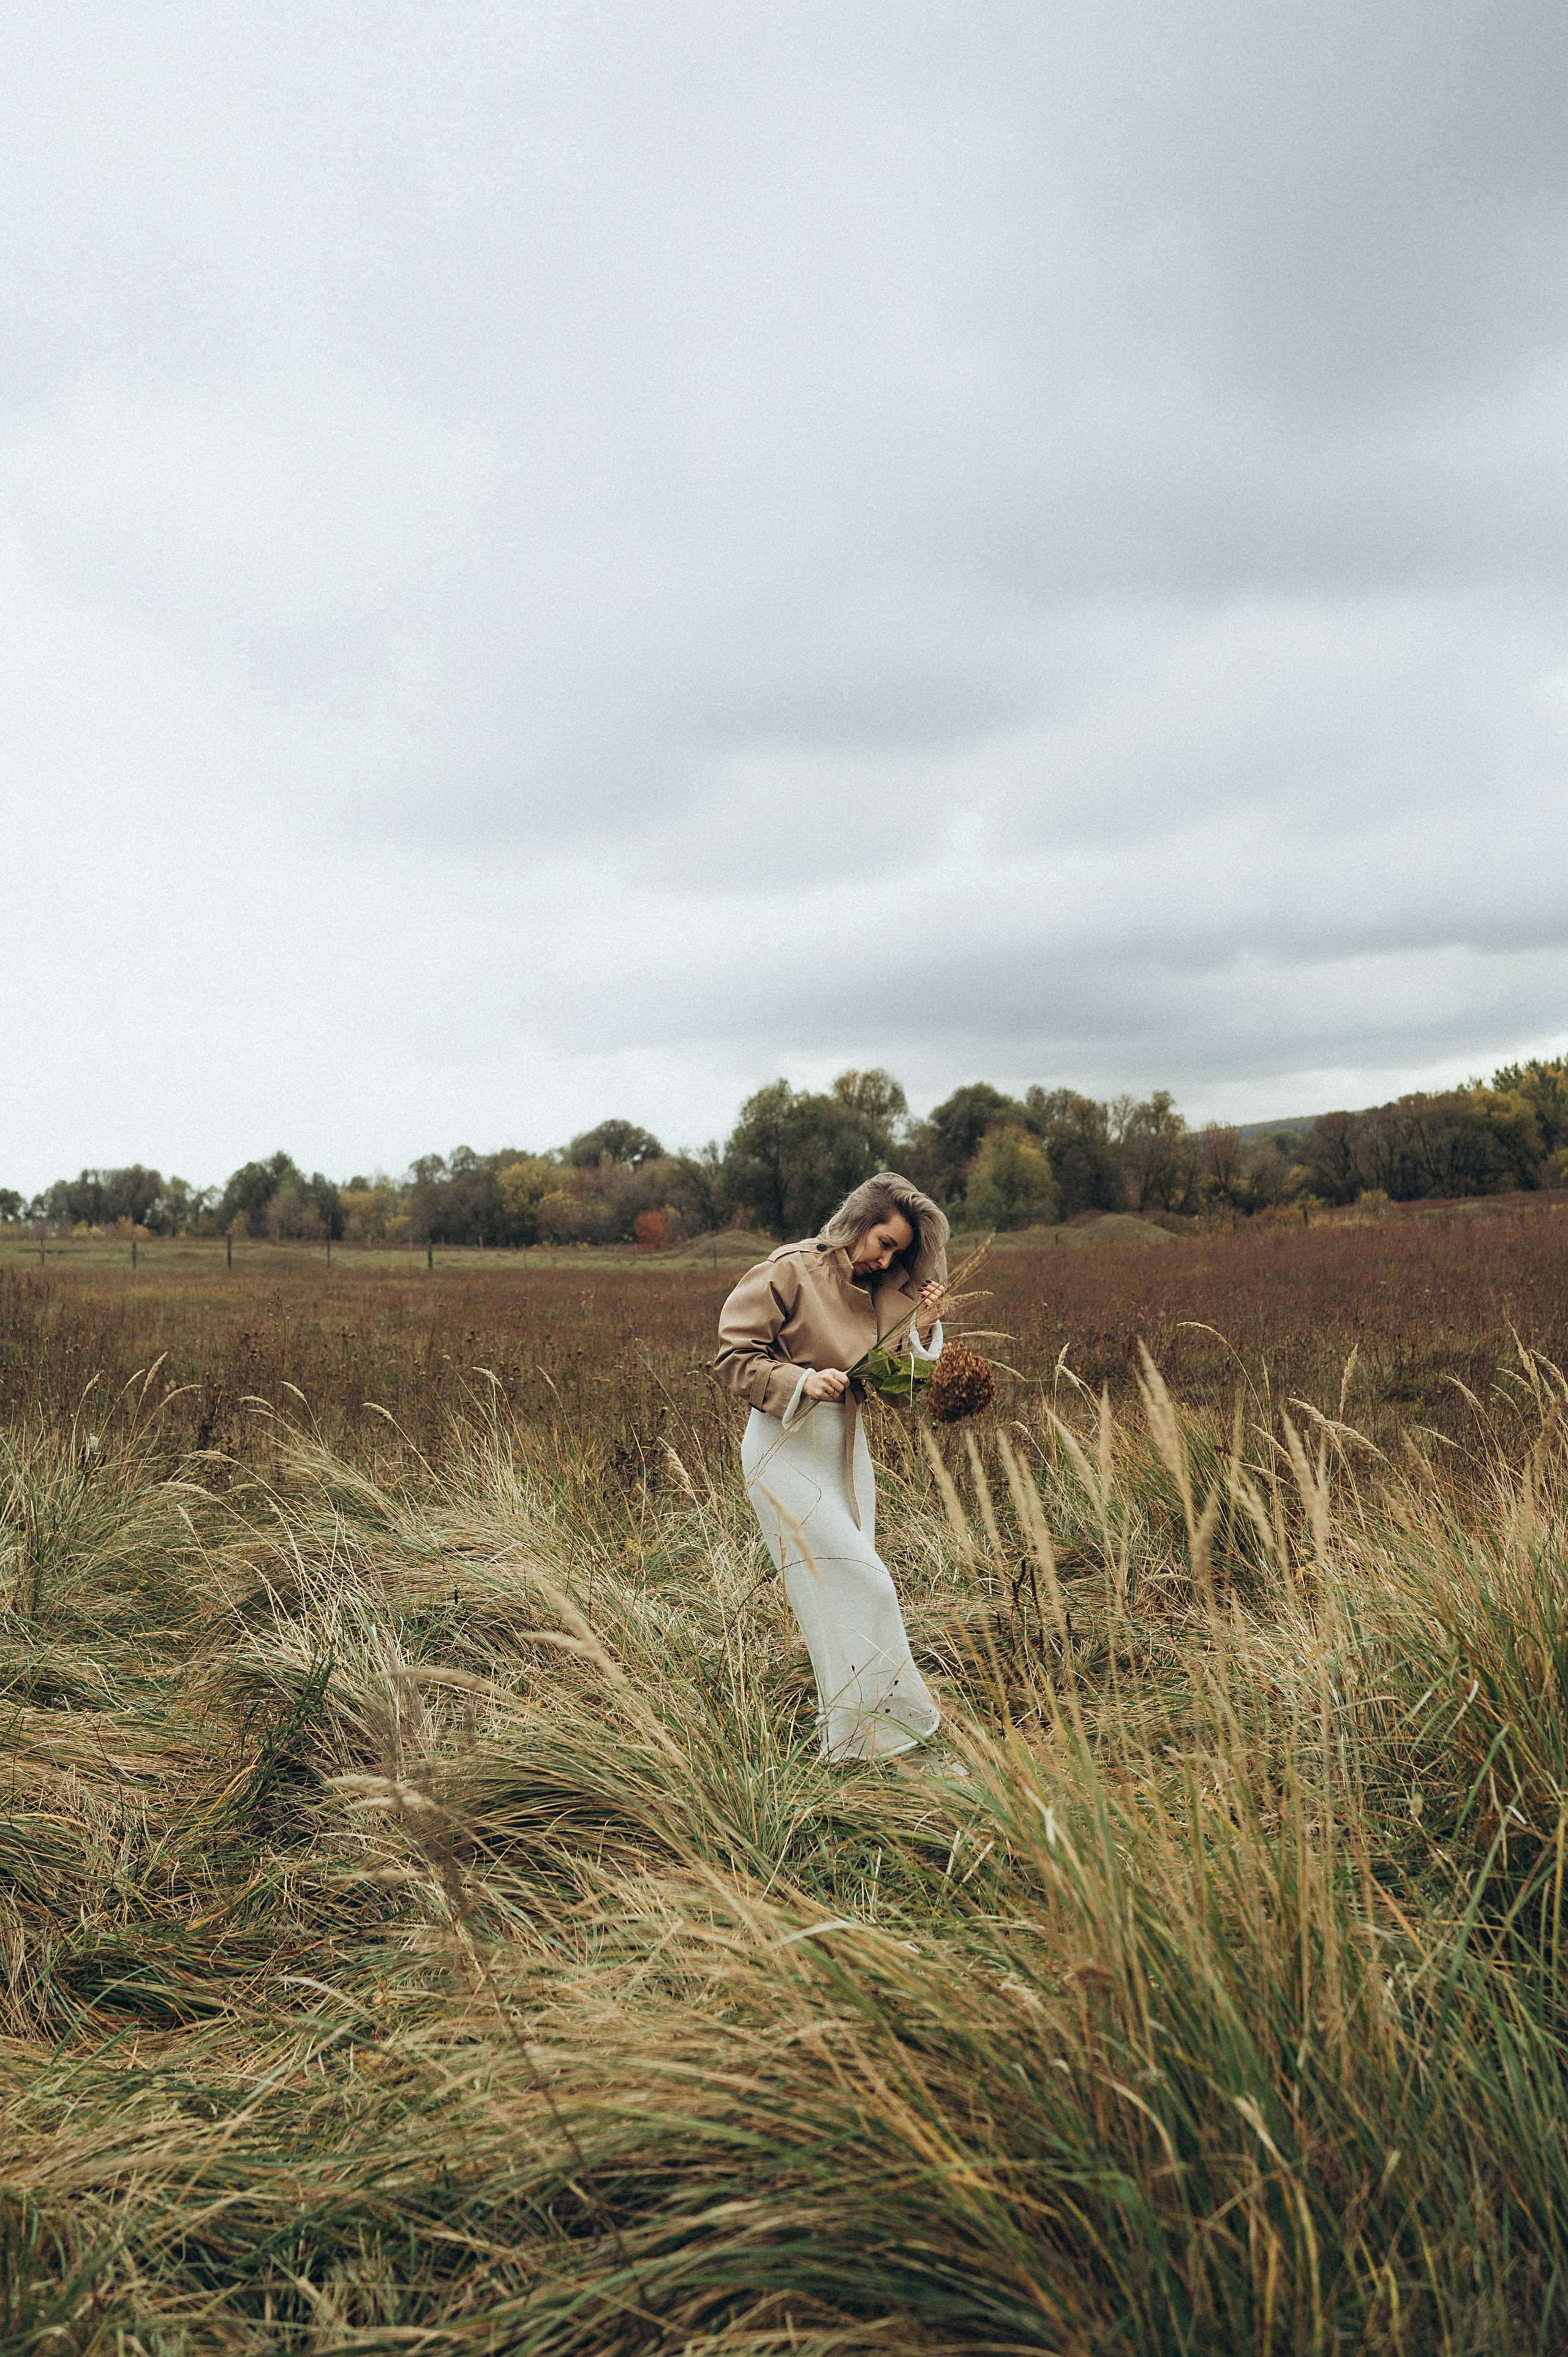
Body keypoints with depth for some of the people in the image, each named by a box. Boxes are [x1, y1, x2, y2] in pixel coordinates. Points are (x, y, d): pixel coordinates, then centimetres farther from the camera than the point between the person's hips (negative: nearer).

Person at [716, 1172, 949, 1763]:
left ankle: (849, 1723, 19)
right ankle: (863, 1736, -1)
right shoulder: (789, 1271, -13)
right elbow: (735, 1355, -11)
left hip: (847, 1448, 7)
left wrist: (922, 1326, -4)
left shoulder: (884, 1291, 7)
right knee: (858, 1582, -11)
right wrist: (800, 1381, -23)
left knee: (849, 1585, 9)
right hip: (789, 1447, -7)